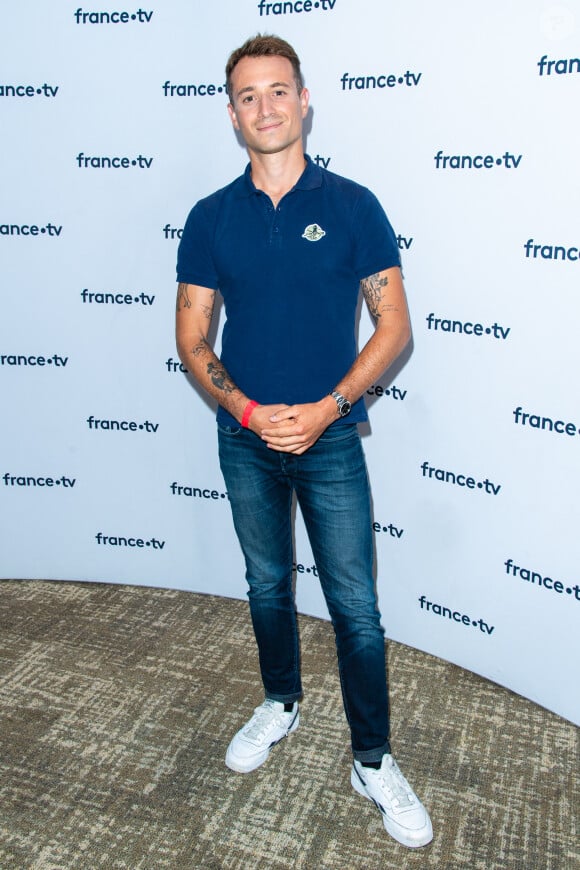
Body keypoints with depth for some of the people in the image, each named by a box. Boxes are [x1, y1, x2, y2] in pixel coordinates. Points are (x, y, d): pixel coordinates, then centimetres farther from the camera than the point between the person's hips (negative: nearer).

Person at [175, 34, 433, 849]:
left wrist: (327, 408, -17)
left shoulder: (352, 205, -5)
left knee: (356, 607, 4)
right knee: (267, 585, 19)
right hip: (246, 441, 3)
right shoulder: (210, 218, 1)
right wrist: (246, 409, -14)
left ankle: (373, 760, 24)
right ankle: (281, 704, 43)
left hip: (331, 442, -2)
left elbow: (394, 327, -6)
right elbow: (192, 337, 2)